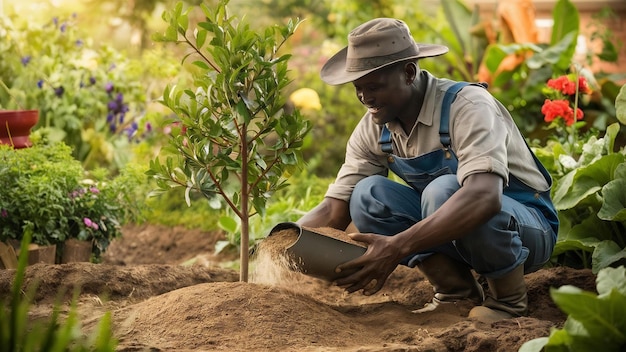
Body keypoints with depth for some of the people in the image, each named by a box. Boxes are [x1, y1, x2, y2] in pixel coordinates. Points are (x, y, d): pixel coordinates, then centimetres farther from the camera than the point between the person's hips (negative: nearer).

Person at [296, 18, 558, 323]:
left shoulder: (466, 107, -26)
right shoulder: (373, 129, -6)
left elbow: (483, 197, -43)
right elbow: (335, 209, -5)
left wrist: (397, 247, -50)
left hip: (528, 227, -6)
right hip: (451, 225, 6)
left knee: (444, 190, -36)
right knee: (367, 195, -17)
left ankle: (509, 298, -13)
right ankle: (455, 289, -5)